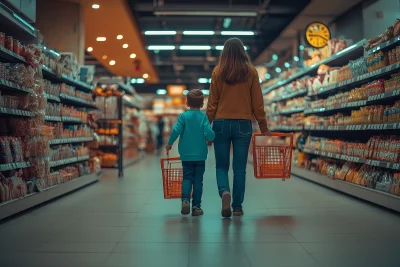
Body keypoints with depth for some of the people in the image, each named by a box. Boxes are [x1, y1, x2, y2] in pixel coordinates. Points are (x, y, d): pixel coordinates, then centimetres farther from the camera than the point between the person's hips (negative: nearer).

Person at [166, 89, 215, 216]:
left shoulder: (183, 116, -2)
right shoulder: (203, 117, -4)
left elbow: (176, 131, -10)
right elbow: (209, 134, -12)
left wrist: (170, 143, 4)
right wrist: (211, 138, 11)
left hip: (186, 155, 0)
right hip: (200, 155, 0)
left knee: (187, 178, 10)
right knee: (198, 180, 7)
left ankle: (185, 199, -13)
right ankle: (196, 206, 9)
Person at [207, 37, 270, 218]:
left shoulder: (217, 72, 0)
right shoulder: (251, 72, 1)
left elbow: (212, 102, 0)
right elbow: (257, 102, 2)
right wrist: (263, 127, 9)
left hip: (221, 123, 0)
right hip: (243, 124, 0)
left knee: (221, 166, 10)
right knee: (239, 168, 7)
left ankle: (224, 191, -15)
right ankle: (237, 207, 10)